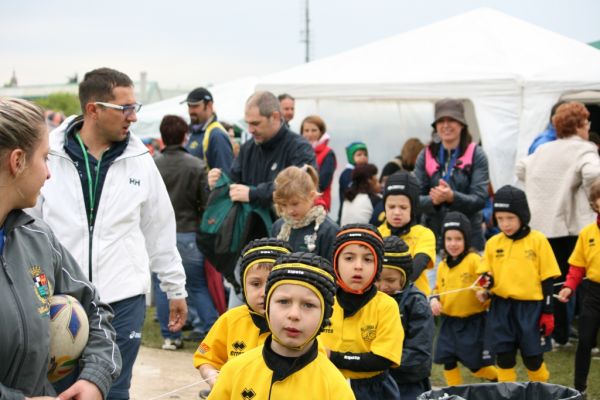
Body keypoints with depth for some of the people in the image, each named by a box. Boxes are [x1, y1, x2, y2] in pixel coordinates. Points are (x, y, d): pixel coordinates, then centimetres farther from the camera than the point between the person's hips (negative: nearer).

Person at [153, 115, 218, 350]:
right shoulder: (197, 166, -8)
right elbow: (207, 201, -7)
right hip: (188, 234, 0)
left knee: (163, 286, 9)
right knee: (198, 286, 8)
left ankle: (170, 336, 11)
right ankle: (212, 330, 4)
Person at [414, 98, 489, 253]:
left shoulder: (476, 155, 0)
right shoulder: (425, 156, 7)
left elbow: (480, 199, -7)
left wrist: (452, 197, -25)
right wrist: (432, 200, -20)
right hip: (432, 235, 2)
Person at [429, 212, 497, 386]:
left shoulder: (474, 260, -12)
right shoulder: (443, 265, 8)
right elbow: (438, 289, 18)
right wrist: (434, 299, -2)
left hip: (473, 322, -5)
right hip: (449, 321, 6)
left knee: (476, 365, 2)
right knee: (448, 361, 5)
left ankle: (500, 381, 27)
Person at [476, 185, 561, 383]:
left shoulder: (538, 241, -5)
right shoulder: (493, 243, 4)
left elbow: (547, 279, -3)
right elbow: (486, 274, 9)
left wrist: (547, 312, -5)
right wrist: (485, 286, -14)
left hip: (531, 308, -3)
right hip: (501, 307, 3)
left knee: (533, 358, 3)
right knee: (504, 357, 4)